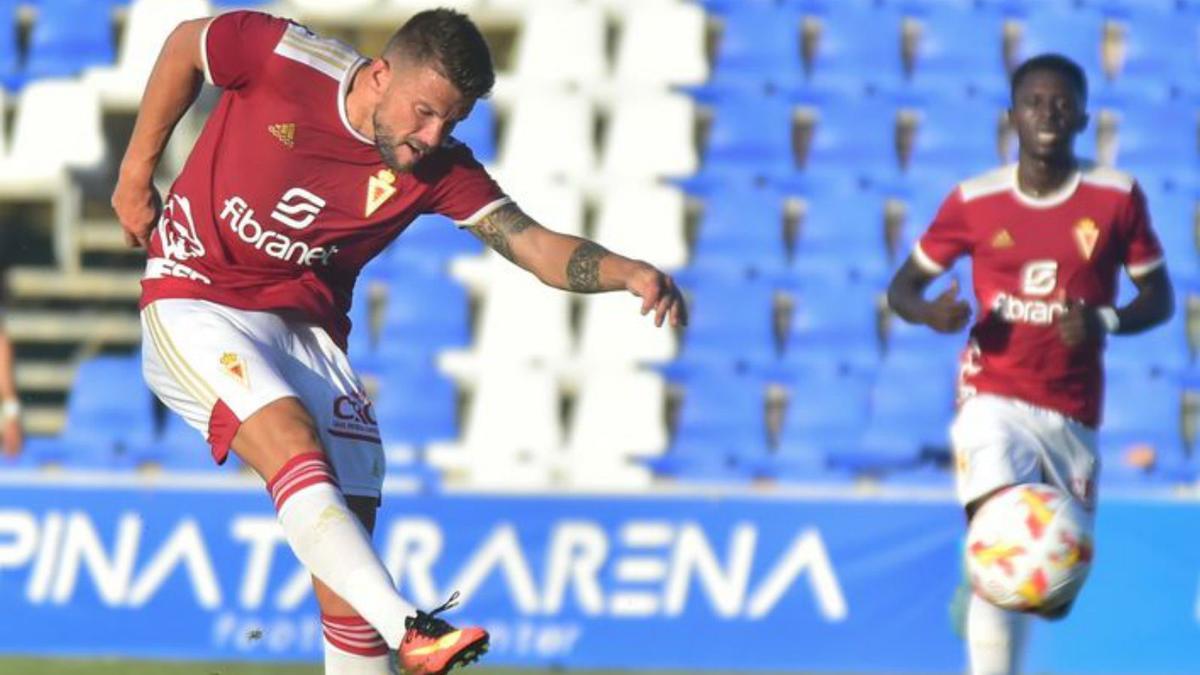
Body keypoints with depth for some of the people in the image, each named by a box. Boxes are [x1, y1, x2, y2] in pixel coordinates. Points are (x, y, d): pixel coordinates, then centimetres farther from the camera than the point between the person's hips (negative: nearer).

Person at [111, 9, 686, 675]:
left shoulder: (440, 171, -8)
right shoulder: (284, 58, -16)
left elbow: (542, 250, -16)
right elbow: (184, 45, 3)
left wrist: (632, 273, -35)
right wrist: (135, 175, 8)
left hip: (307, 332, 4)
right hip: (195, 302, -4)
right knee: (292, 440, -31)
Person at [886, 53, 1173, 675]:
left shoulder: (1117, 198, -2)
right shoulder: (974, 202, -2)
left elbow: (1158, 297, 5)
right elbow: (903, 286, 7)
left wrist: (1106, 321, -17)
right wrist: (931, 312, -17)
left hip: (1073, 414, 2)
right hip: (993, 399, -2)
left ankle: (976, 598, 47)